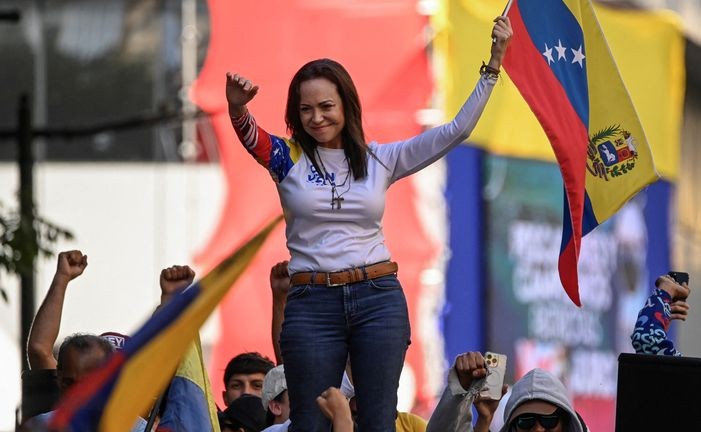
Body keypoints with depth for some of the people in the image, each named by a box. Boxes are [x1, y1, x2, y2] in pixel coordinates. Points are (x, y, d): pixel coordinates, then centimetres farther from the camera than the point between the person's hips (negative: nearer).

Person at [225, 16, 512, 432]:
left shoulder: (380, 159, 8)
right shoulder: (288, 159, 3)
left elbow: (456, 130, 6)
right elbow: (250, 136, -18)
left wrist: (493, 65, 0)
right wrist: (237, 107, -42)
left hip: (379, 299, 1)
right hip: (312, 304, -1)